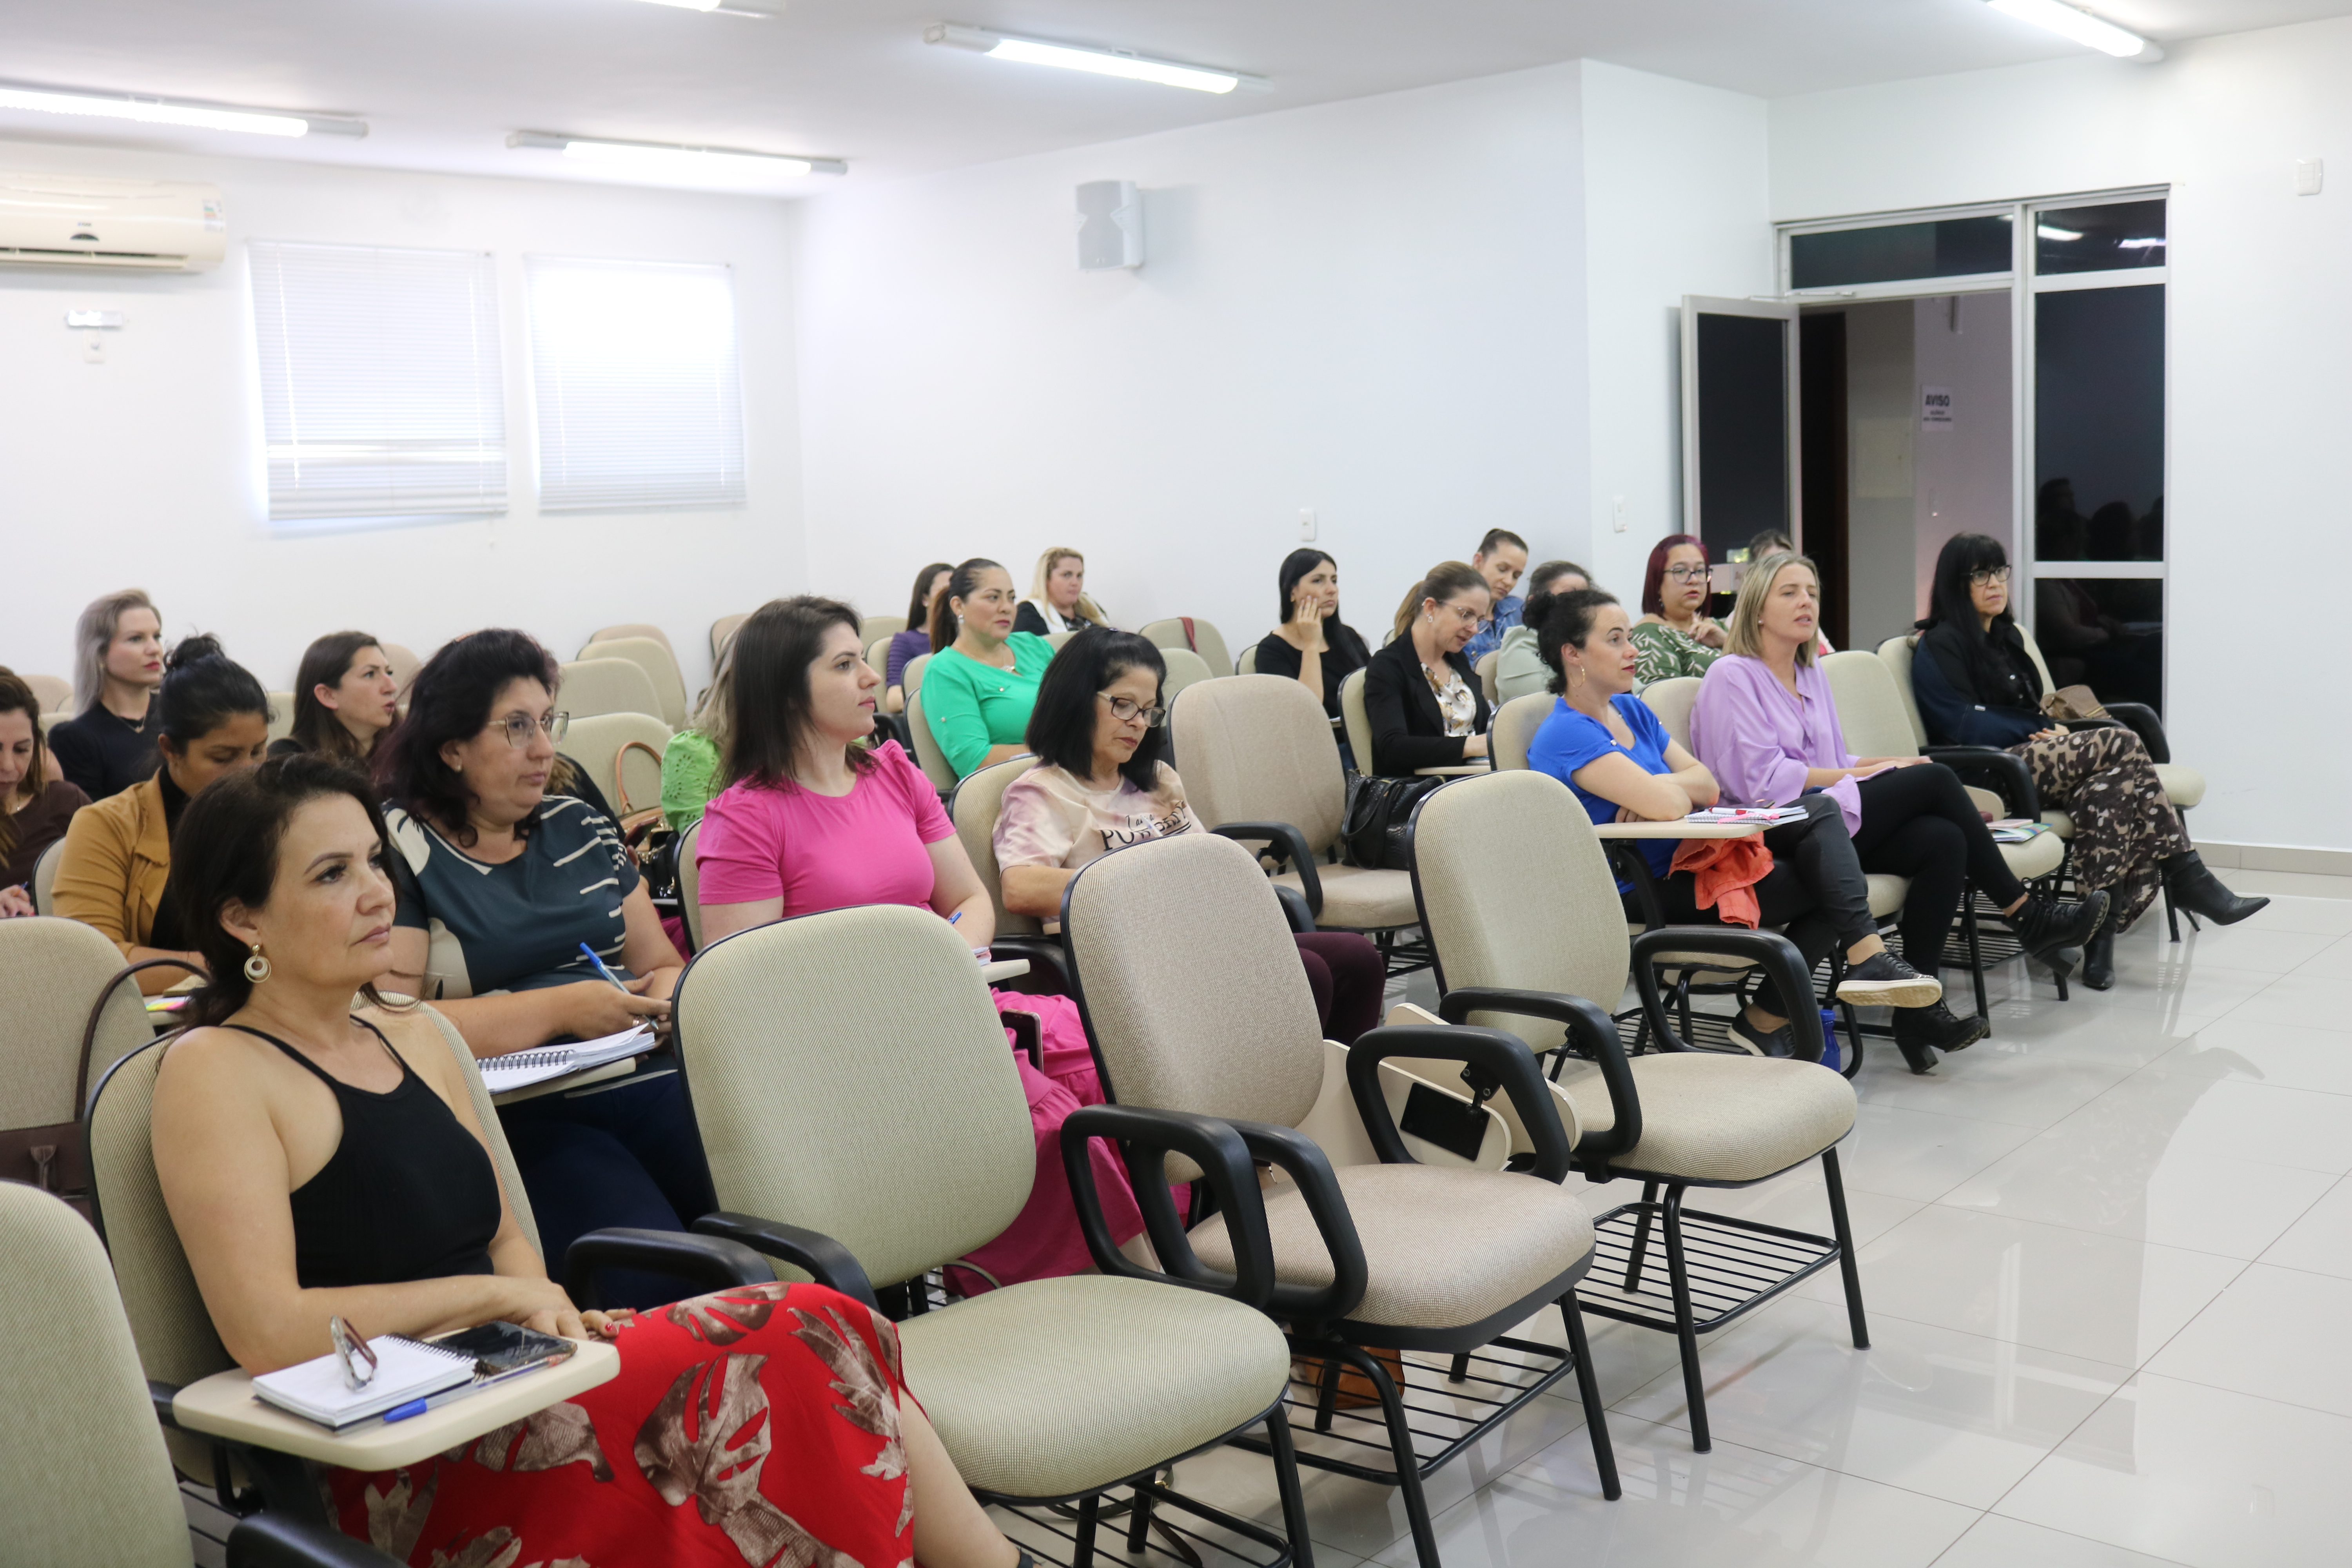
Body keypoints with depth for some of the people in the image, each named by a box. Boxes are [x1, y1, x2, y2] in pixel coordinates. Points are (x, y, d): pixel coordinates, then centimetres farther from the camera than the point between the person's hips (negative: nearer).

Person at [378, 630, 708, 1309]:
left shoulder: (577, 824, 20)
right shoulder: (397, 850, 3)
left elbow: (662, 963, 27)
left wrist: (663, 998, 2)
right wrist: (559, 1009, -11)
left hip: (640, 1078, 5)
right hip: (515, 1116, -5)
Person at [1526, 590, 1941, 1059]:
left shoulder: (1631, 710, 11)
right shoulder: (1564, 736, -19)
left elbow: (1707, 785, 6)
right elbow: (1668, 805, -29)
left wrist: (1660, 788, -15)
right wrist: (1674, 789, -5)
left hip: (1685, 854, 9)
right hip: (1645, 892, -9)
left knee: (1821, 812, -7)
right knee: (1826, 884, -15)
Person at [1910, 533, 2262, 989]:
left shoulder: (2006, 636, 26)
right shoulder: (1939, 646, -1)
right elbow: (1965, 728, -10)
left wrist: (2050, 729, 4)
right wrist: (2045, 729, -5)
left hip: (2025, 760, 8)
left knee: (2110, 792, -27)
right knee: (2120, 744, -23)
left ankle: (2100, 928, -34)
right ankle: (2187, 878, -19)